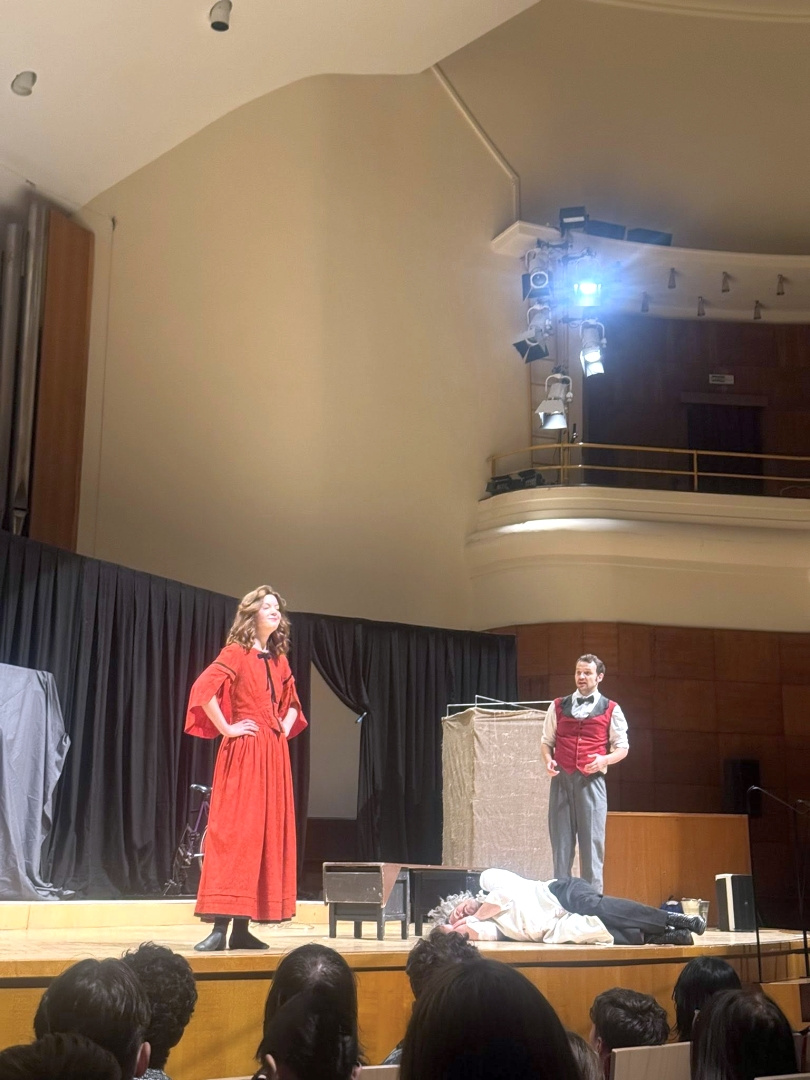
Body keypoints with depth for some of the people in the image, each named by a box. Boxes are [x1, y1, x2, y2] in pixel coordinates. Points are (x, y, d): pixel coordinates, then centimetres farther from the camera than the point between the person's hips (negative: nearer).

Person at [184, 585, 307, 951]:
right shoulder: (237, 652, -5)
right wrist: (226, 729, -14)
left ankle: (241, 928, 9)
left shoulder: (279, 659, 16)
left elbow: (292, 702, 32)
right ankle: (219, 928, -11)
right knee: (233, 832, -10)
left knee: (269, 834, 5)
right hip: (243, 752, -7)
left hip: (275, 756, 8)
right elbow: (204, 691, -19)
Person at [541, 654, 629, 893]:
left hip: (592, 781, -2)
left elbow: (622, 747, 8)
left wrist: (604, 760, -11)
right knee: (561, 840, 2)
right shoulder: (558, 706, 13)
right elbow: (546, 741, 17)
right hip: (561, 780, 2)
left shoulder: (611, 710, 7)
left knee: (592, 841, -3)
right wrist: (548, 760, -4)